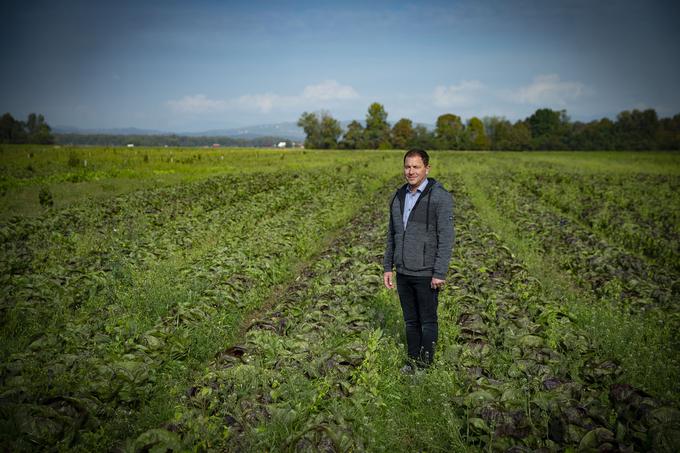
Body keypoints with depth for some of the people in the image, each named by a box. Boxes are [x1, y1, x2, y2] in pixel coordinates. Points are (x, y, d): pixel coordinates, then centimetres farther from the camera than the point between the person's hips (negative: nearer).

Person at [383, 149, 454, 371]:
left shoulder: (440, 196, -13)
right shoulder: (399, 196, 8)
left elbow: (446, 237, -15)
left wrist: (439, 273, -18)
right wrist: (388, 267, 11)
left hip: (427, 273, -6)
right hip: (403, 272, 6)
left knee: (428, 321, 7)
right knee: (410, 321, 16)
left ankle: (426, 365, 22)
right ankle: (413, 360, 30)